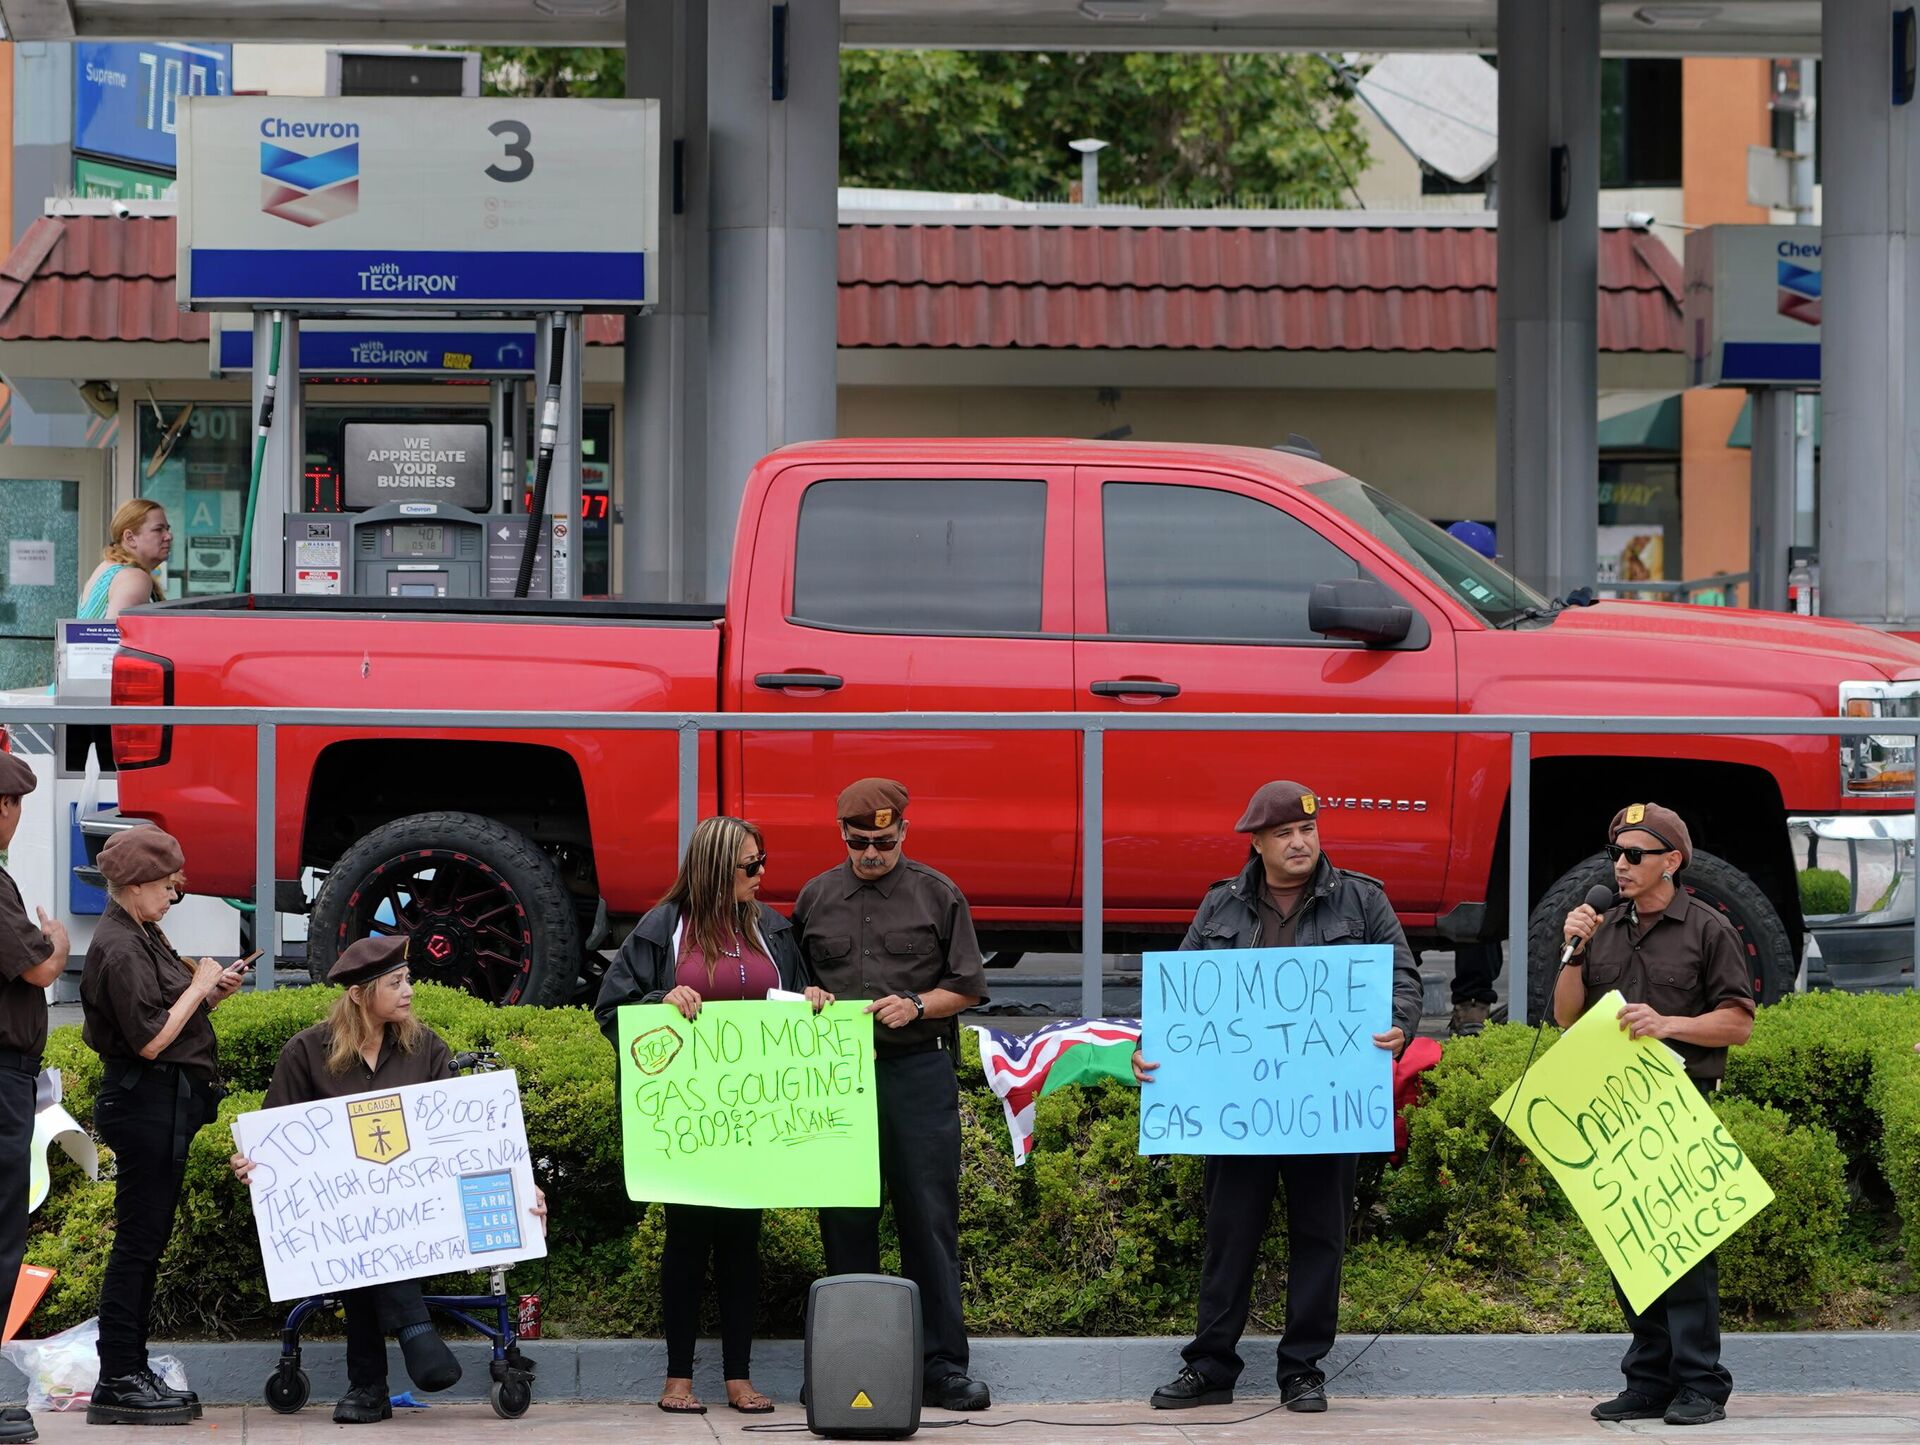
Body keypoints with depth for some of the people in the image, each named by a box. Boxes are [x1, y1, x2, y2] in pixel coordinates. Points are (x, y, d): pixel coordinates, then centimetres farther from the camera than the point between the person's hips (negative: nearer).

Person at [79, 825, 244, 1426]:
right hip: (146, 1101, -10)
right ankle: (117, 1383, -4)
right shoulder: (119, 948, -16)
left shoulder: (143, 937, 15)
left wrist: (212, 994, 5)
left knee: (146, 1241, 12)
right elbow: (150, 1040, -21)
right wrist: (200, 986, -11)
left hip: (165, 1103, 10)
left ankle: (130, 1373, 17)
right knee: (137, 1241, -7)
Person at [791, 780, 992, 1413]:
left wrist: (916, 1005, -9)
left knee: (930, 1218, -4)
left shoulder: (938, 895, 6)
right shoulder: (815, 898, 12)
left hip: (919, 1070, -2)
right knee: (845, 1222, 2)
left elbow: (968, 987, 7)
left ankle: (943, 1365, -2)